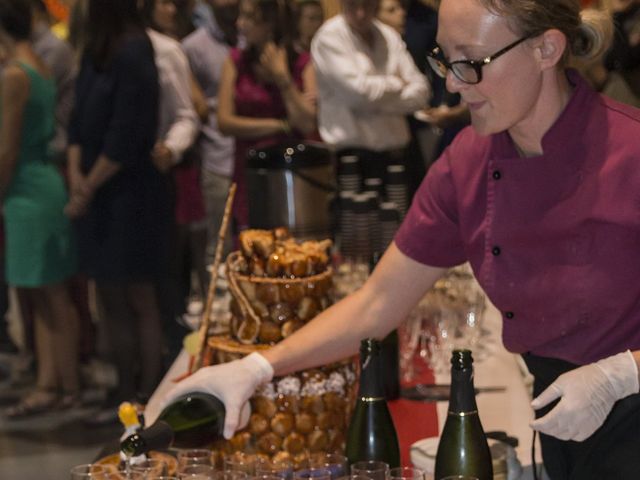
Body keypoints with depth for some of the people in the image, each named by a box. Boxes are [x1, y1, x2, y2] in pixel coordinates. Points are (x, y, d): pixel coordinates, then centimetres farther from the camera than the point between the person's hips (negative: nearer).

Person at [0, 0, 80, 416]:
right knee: (44, 297, 13)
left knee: (52, 298, 2)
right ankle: (48, 385, 19)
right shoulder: (41, 68, 8)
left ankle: (69, 388, 11)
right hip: (45, 179, 9)